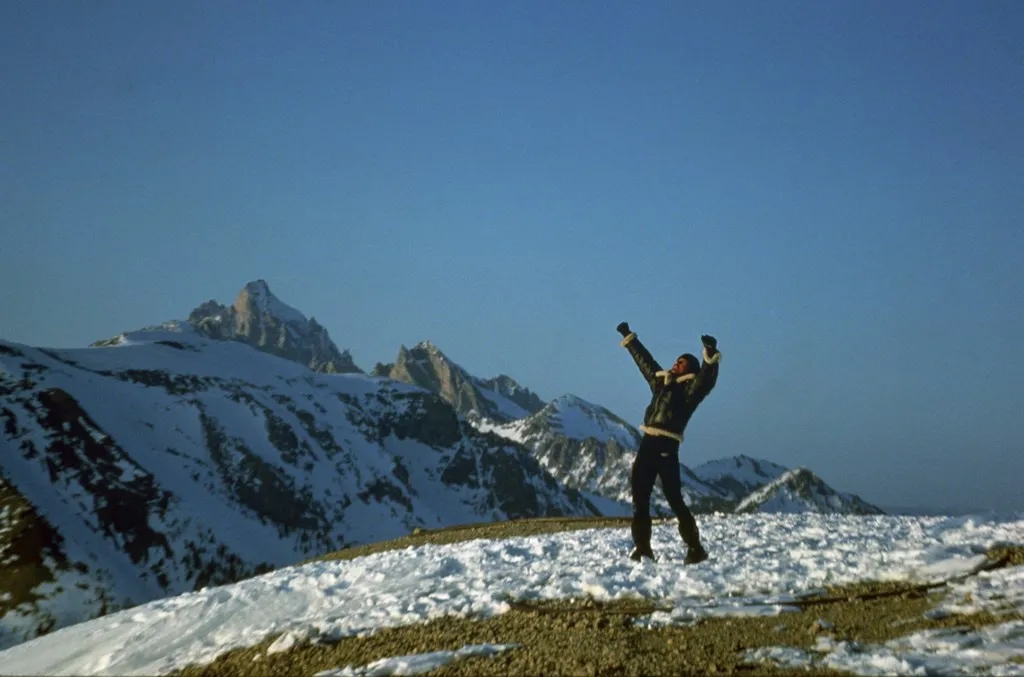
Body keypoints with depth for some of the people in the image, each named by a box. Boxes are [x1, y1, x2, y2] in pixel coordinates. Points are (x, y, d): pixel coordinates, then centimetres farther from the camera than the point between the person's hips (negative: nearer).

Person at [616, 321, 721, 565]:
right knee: (639, 498, 7)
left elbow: (707, 377, -18)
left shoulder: (690, 388, 1)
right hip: (647, 445, 7)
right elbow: (644, 360, 32)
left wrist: (711, 355, -34)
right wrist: (629, 338, 40)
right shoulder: (660, 380, 20)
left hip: (667, 447, -7)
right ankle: (642, 548, 15)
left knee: (674, 499, -8)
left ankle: (695, 548, 0)